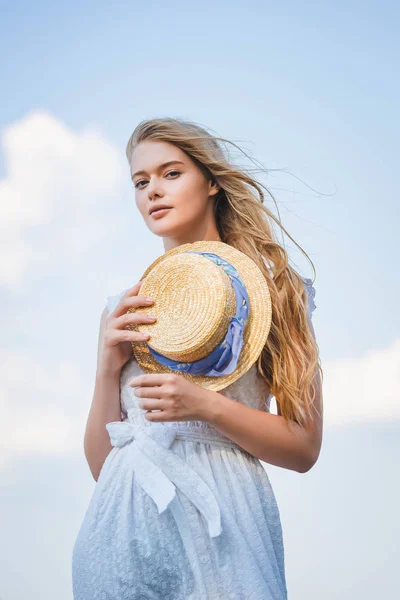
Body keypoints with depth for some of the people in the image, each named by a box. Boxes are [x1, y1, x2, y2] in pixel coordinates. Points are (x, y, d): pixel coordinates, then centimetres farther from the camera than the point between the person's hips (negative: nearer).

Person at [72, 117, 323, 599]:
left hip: (216, 516, -2)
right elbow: (100, 464, 8)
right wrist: (109, 369, -7)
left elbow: (304, 449, -2)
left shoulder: (269, 288, 2)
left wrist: (205, 406, -16)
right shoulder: (123, 309, 10)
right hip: (122, 523, 3)